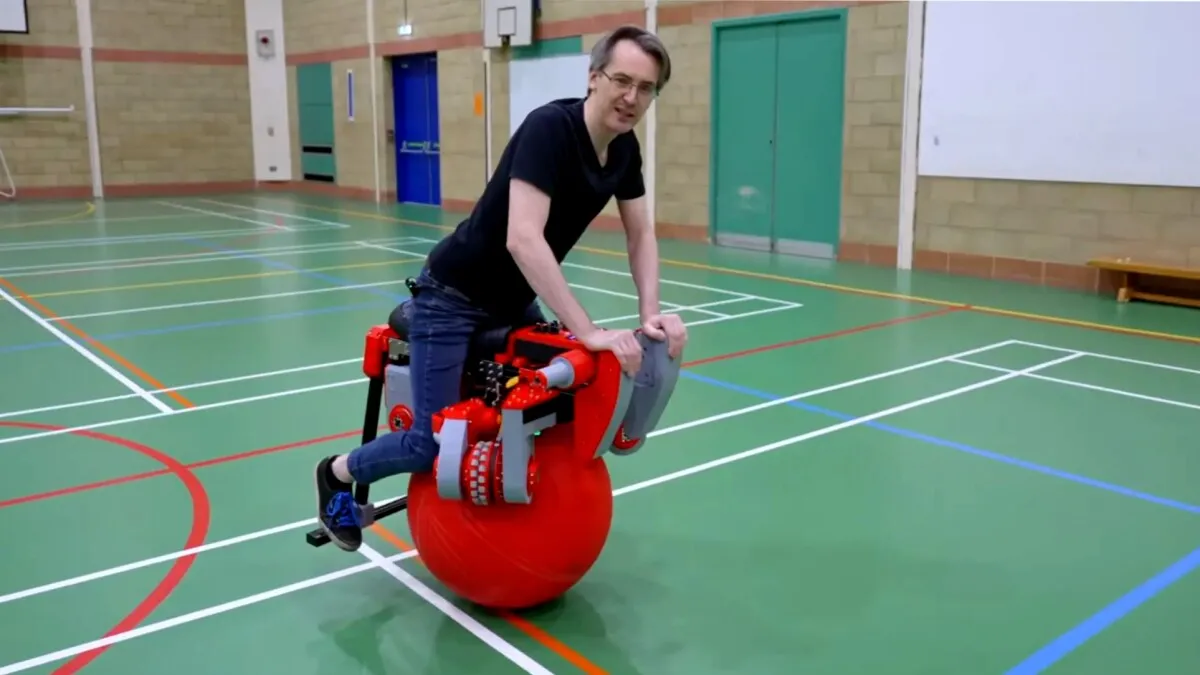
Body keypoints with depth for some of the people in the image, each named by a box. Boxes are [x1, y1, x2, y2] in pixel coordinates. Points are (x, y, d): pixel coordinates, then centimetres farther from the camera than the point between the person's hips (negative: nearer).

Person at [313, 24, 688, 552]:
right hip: (454, 299, -8)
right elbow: (523, 239, -37)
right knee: (435, 444, -8)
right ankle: (338, 474, 22)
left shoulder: (624, 148, -2)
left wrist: (651, 315, -10)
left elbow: (641, 236, 6)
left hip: (513, 301, 8)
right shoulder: (549, 128, -27)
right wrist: (589, 332, -38)